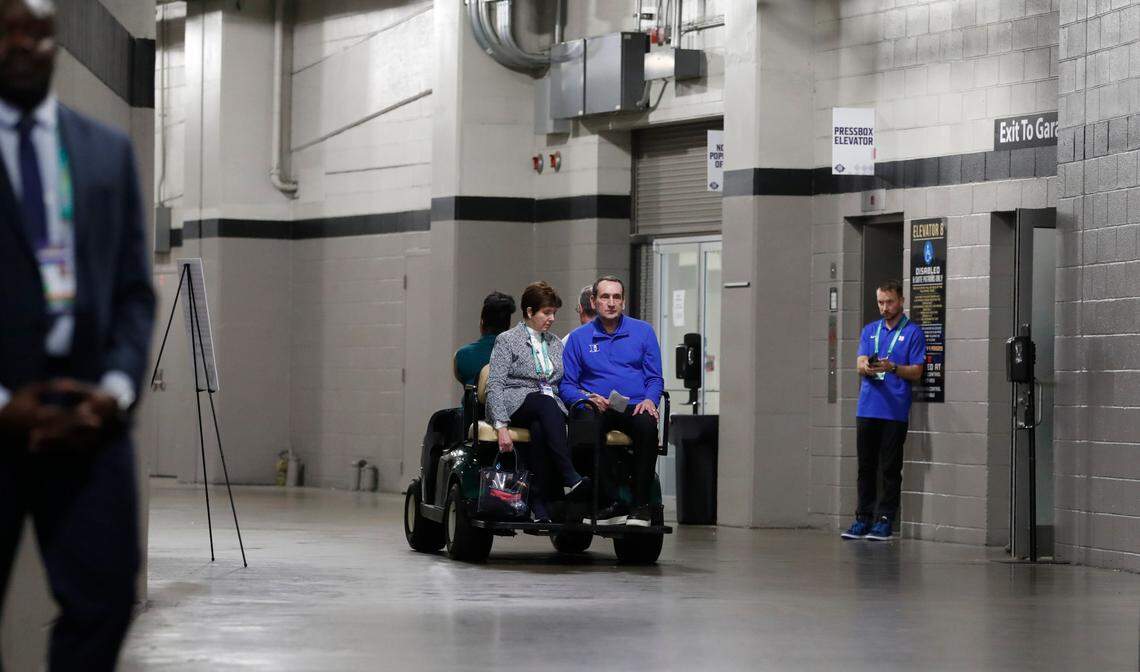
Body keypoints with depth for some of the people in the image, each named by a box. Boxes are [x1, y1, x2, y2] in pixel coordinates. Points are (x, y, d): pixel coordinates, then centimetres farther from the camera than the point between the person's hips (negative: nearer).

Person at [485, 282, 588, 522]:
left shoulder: (555, 344, 23)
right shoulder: (507, 340, 6)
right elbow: (495, 385, -4)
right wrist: (501, 426, -17)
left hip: (551, 408, 4)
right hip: (515, 405, -4)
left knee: (539, 429, -36)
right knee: (545, 403, -38)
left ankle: (539, 504, -42)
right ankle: (570, 478, -50)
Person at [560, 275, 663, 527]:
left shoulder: (643, 331, 14)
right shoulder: (579, 337, 13)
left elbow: (655, 379, 13)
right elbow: (566, 385, 11)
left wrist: (649, 400, -9)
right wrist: (589, 398, -10)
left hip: (634, 407, 0)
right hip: (598, 409, 0)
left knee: (647, 426, -36)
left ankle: (641, 506, -28)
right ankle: (611, 504, -31)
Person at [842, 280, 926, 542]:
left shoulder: (913, 332, 0)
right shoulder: (870, 330, 14)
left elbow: (916, 372, -4)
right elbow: (860, 364, 4)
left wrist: (892, 368, -21)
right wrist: (867, 367, -20)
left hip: (895, 411, -4)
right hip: (867, 408, 4)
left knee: (890, 469, -1)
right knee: (866, 466, 6)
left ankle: (885, 520, 4)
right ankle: (863, 518, 11)